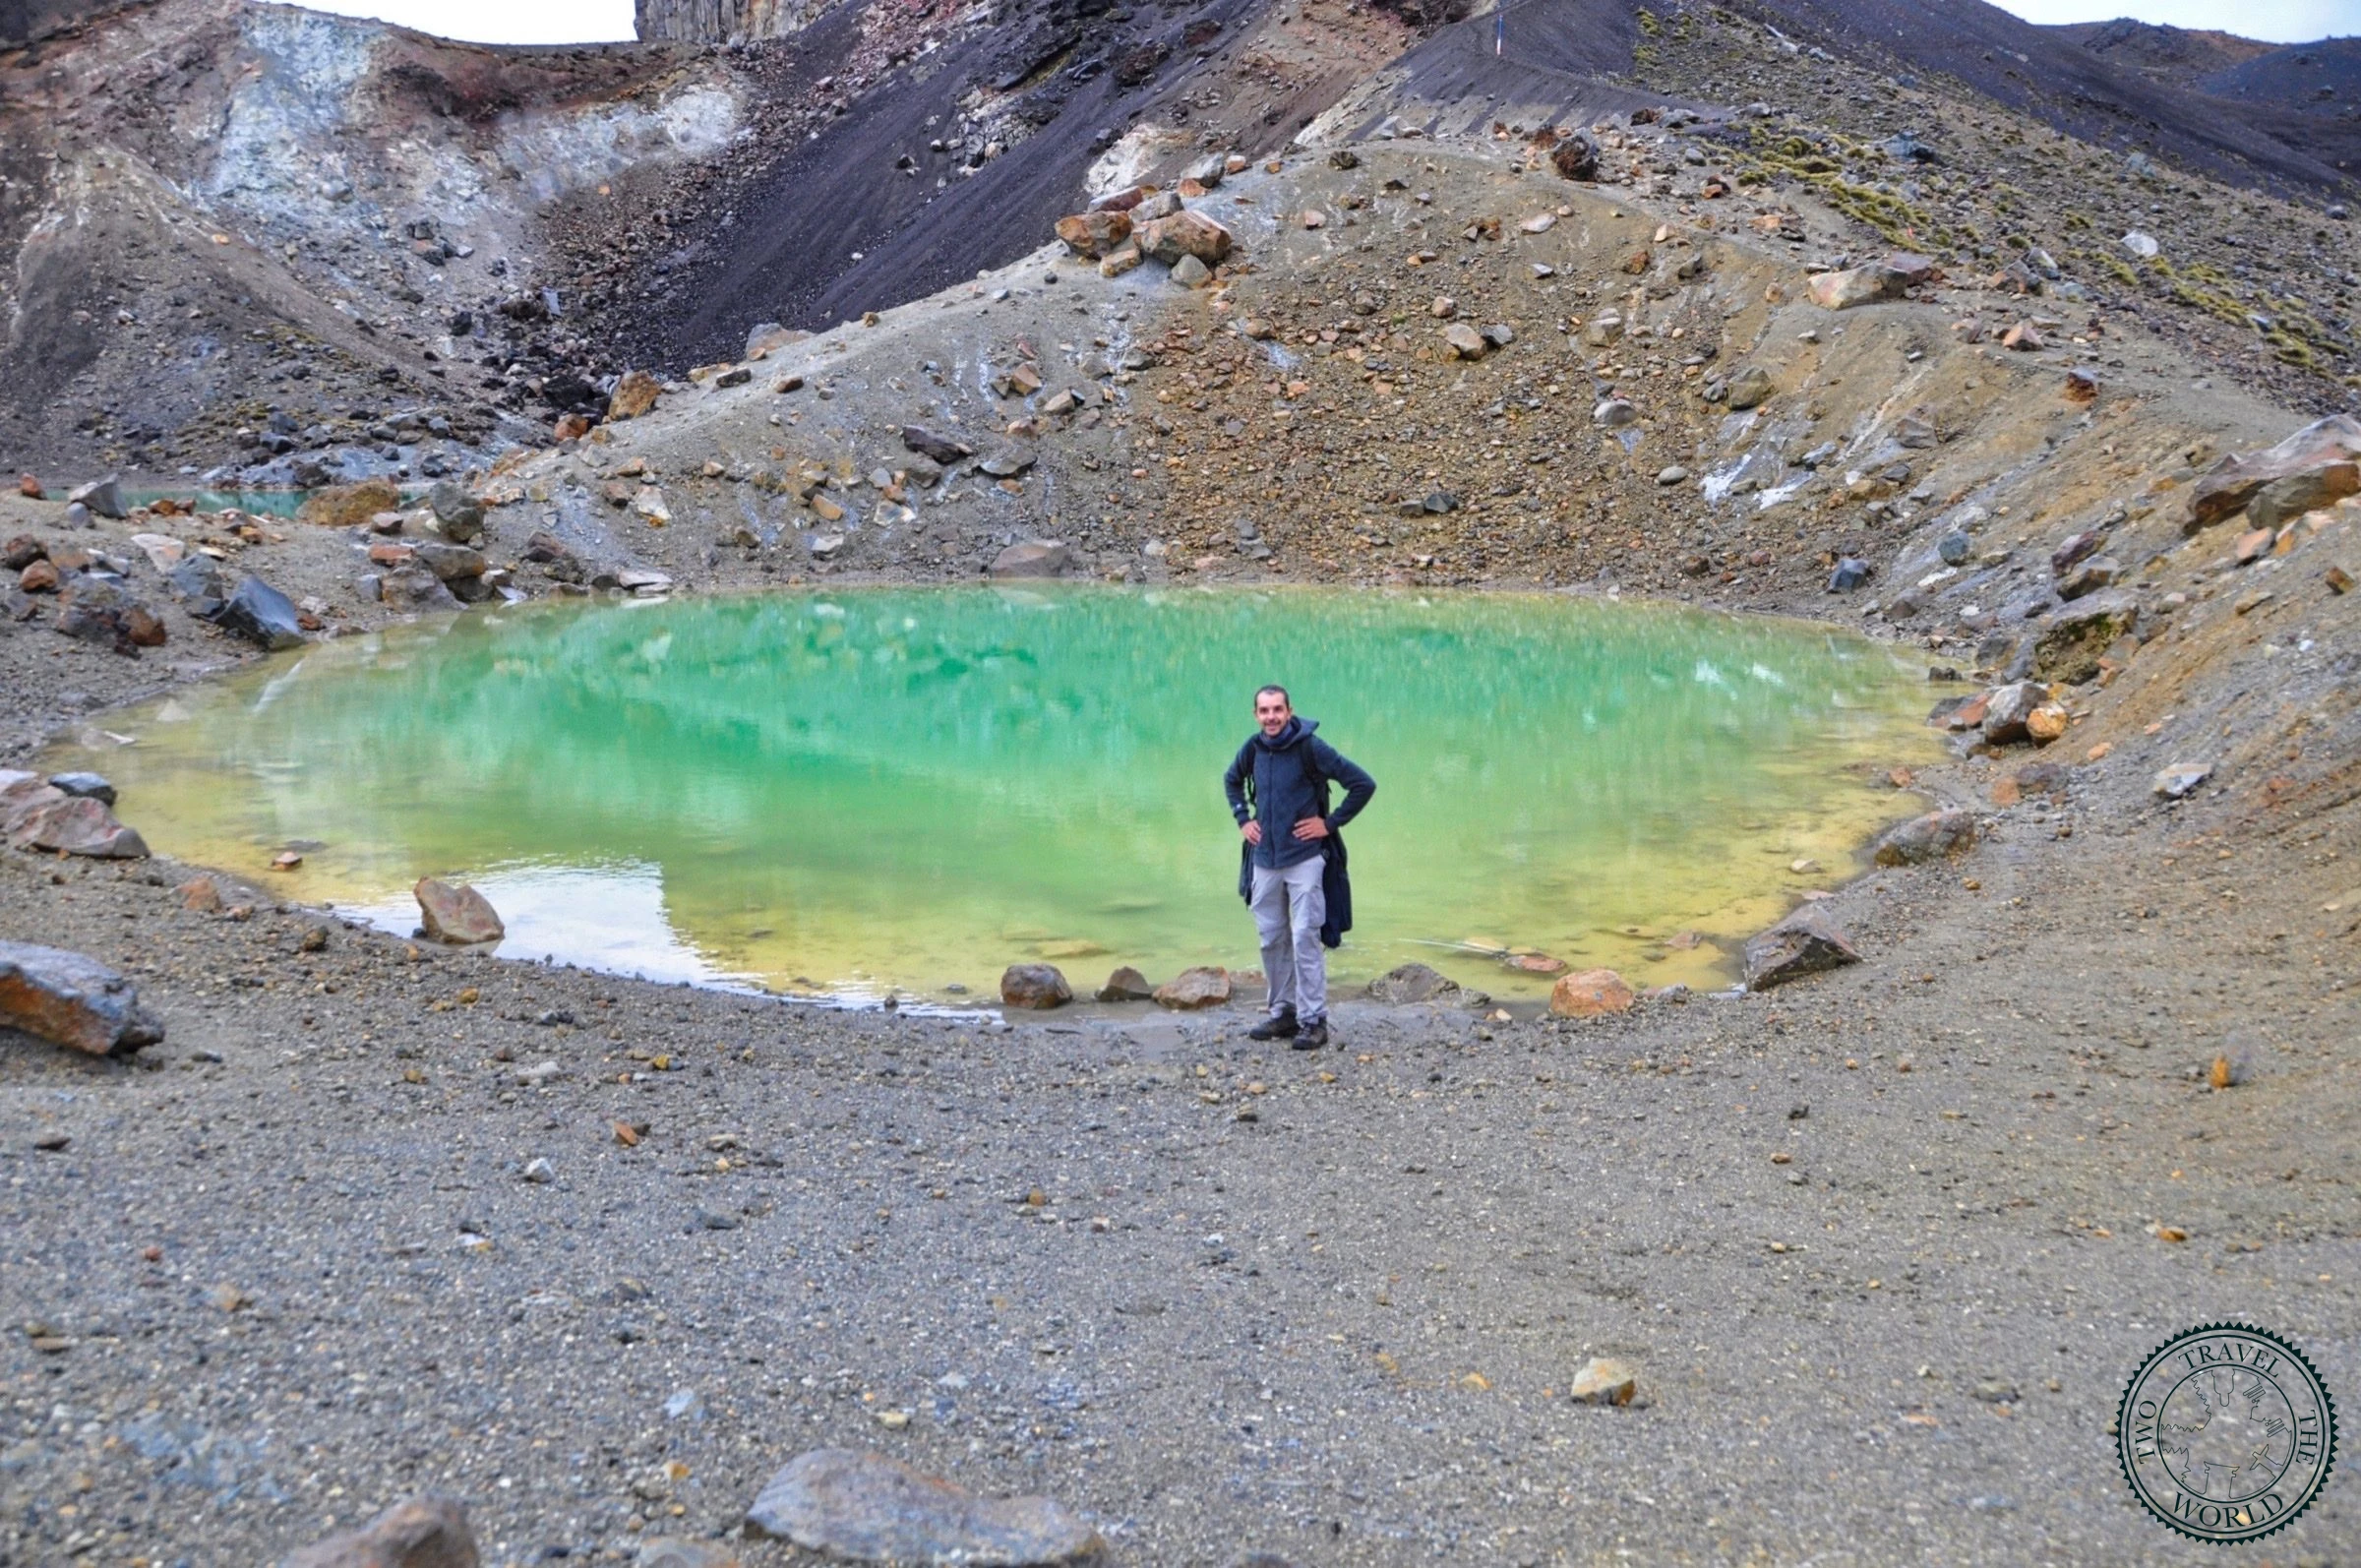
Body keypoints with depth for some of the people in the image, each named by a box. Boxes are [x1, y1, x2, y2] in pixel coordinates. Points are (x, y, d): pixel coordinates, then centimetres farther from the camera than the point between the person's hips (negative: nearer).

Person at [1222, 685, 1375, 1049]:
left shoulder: (1311, 748, -13)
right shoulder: (1252, 749, 3)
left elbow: (1364, 784, -12)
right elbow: (1231, 780, 26)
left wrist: (1331, 822, -11)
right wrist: (1243, 819, 12)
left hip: (1304, 858, -5)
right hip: (1264, 859, 5)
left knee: (1305, 938, -7)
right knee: (1271, 939, 10)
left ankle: (1314, 1021, -2)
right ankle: (1283, 1013, 21)